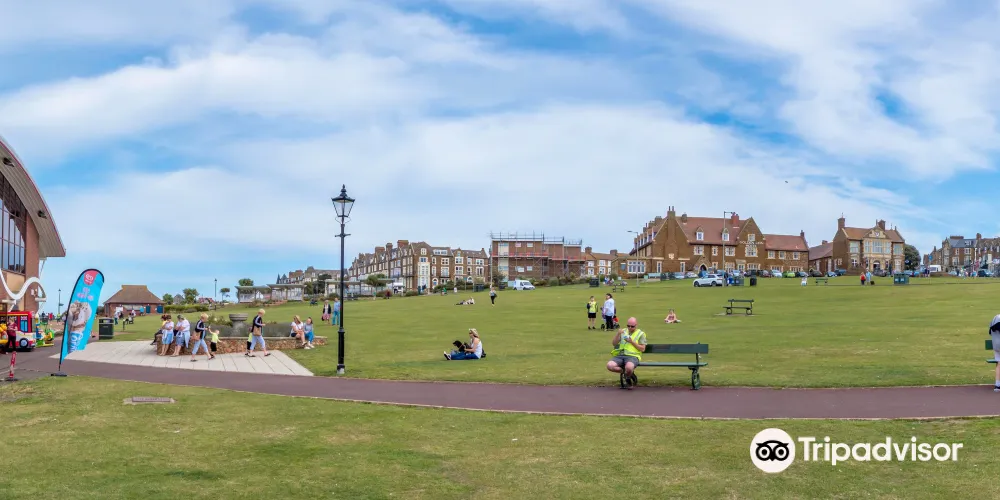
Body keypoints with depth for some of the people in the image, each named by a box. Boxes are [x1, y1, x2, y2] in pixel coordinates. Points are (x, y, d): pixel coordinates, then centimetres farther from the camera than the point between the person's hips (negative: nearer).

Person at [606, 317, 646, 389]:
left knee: (629, 367, -39)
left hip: (633, 356, -4)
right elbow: (614, 343, 12)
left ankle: (627, 379, -3)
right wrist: (618, 334, -4)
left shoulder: (641, 334, 10)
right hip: (620, 355, 4)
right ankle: (630, 373, -4)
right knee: (610, 365, -27)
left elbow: (642, 349, 2)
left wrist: (632, 342, -8)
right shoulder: (623, 332, 19)